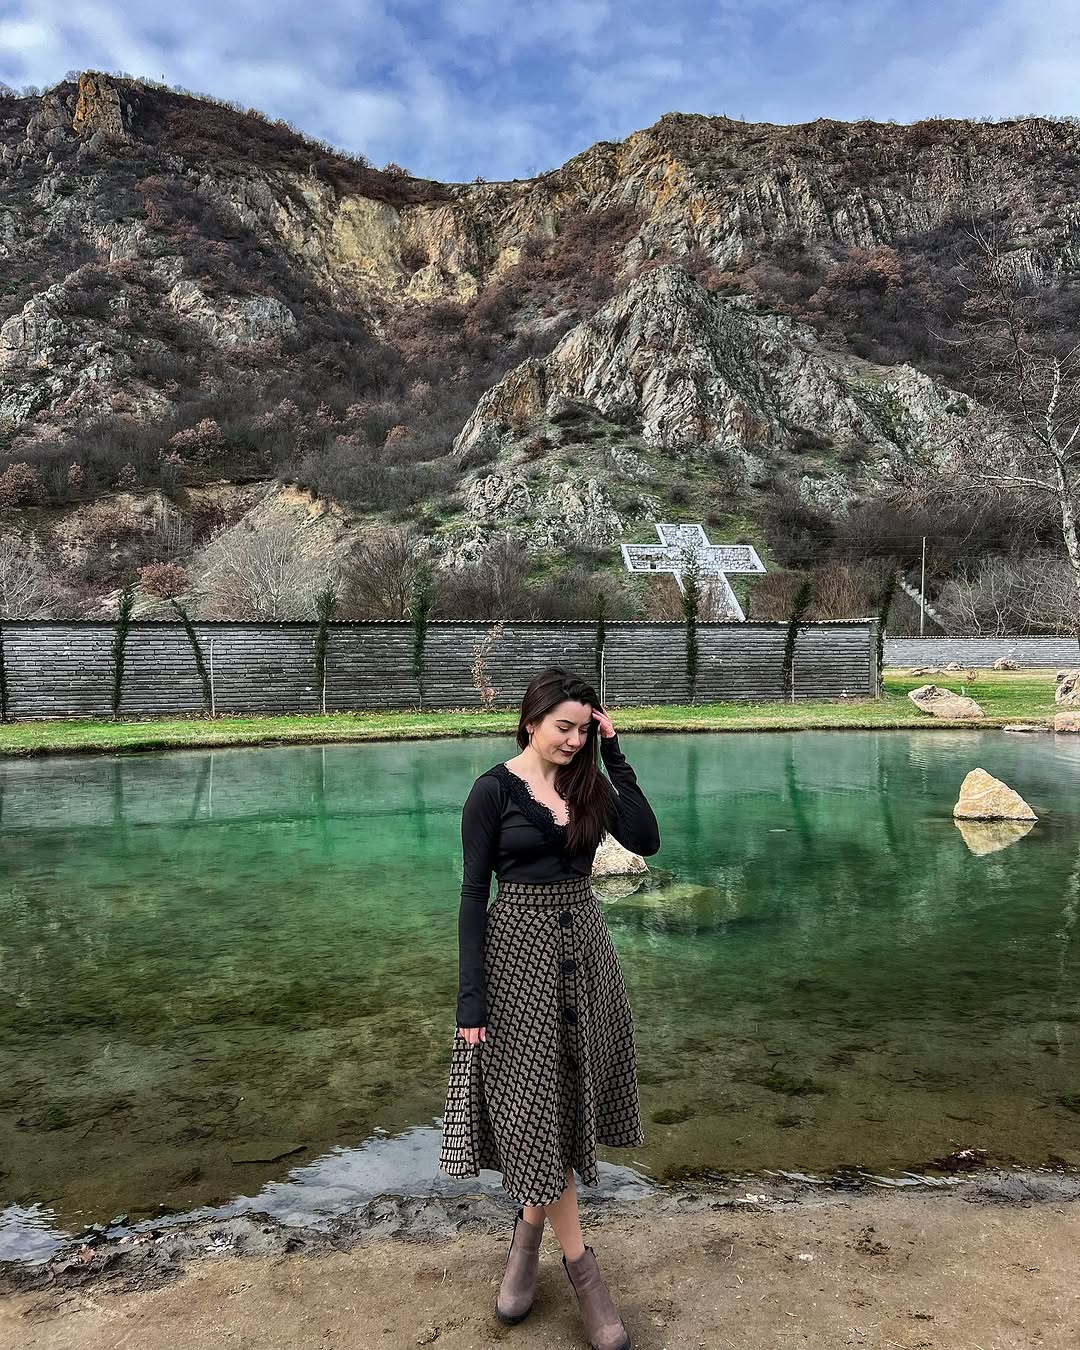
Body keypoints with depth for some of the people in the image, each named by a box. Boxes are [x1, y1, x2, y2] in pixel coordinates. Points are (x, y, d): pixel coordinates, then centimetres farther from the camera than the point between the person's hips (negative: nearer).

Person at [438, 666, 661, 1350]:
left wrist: (614, 755, -11)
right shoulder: (494, 790, -10)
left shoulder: (590, 782, 2)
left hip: (583, 947, 5)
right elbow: (474, 894, -9)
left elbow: (646, 841, -11)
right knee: (536, 1106, 2)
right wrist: (471, 999, -12)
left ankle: (529, 1231, 36)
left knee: (567, 1099, 13)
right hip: (519, 952, -4)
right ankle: (581, 1265, 19)